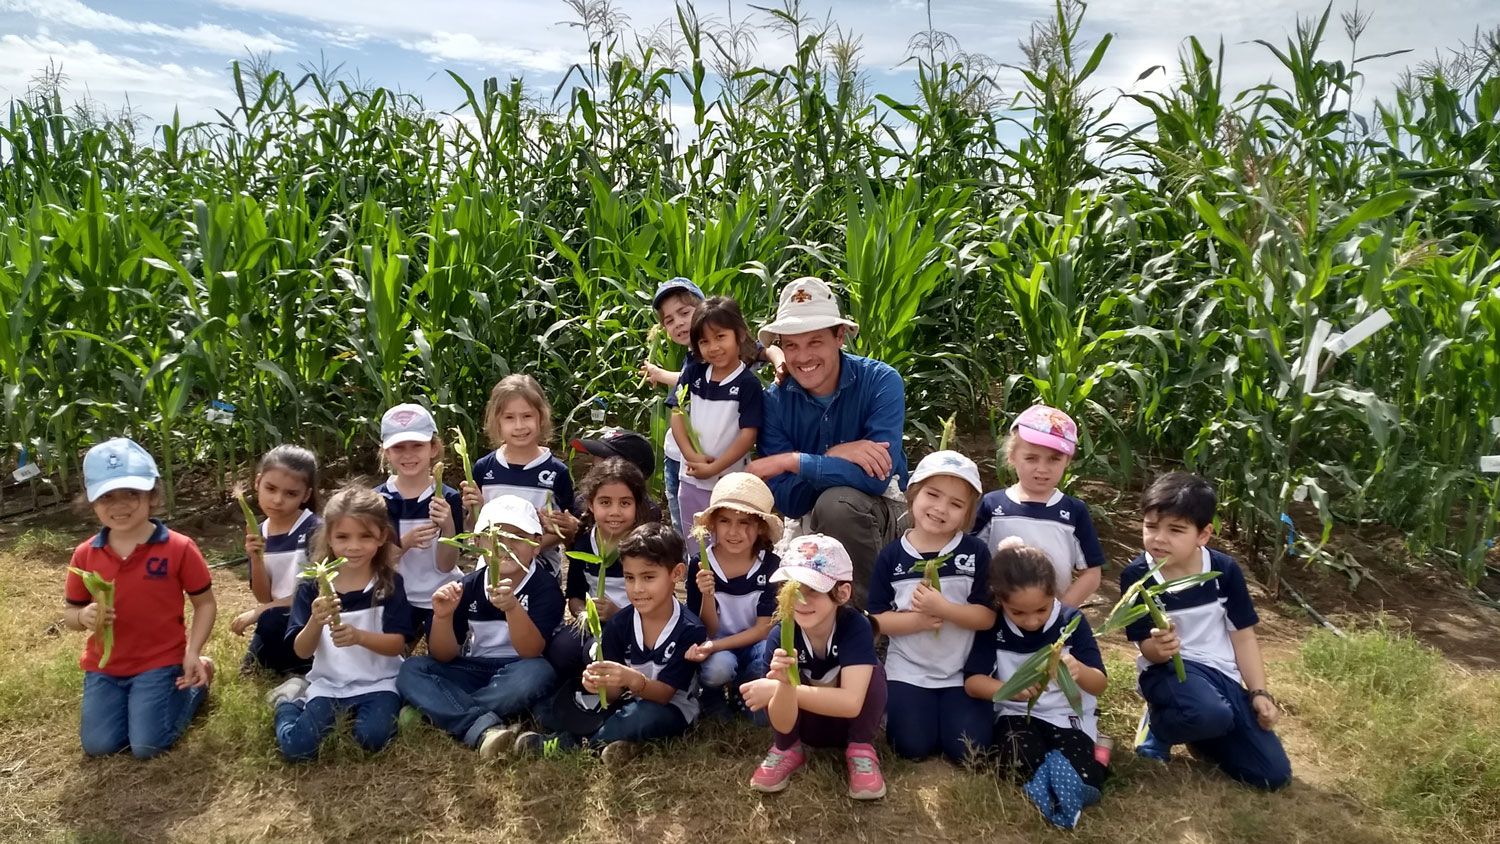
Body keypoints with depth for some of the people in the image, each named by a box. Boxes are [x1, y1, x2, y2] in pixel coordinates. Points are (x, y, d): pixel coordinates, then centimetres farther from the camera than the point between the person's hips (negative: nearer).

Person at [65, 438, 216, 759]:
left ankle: (197, 679, 15)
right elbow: (70, 613, 6)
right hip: (104, 665, 4)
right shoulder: (85, 555, -4)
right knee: (98, 745, -2)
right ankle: (130, 696, 27)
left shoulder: (179, 548, -14)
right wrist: (84, 617, -19)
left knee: (148, 746, -9)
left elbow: (204, 603, -6)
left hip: (160, 660, -4)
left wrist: (192, 654, -17)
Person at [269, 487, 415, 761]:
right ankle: (290, 699, 16)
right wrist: (316, 622, -28)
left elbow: (398, 644, -11)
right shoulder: (312, 586, -4)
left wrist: (358, 636, -31)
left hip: (377, 682, -1)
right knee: (295, 748, -16)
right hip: (328, 683, 2)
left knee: (373, 738, -28)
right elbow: (302, 652, -6)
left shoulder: (390, 583, -8)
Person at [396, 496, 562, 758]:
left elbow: (531, 652, -23)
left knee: (537, 673, -37)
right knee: (411, 670, -17)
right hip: (473, 674, 4)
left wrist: (511, 607, -40)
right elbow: (443, 657, 0)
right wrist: (442, 617, -21)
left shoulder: (545, 587, -11)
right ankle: (484, 728, -36)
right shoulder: (468, 586, -1)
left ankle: (443, 713, -18)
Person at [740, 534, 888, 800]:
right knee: (774, 681, -28)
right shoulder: (779, 636, -24)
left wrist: (774, 690, -36)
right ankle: (788, 749, 0)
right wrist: (784, 683, -50)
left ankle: (860, 749, -5)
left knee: (871, 671, -30)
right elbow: (783, 724, -27)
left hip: (849, 722, -1)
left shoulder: (856, 626, -29)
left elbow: (851, 703, -38)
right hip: (806, 724, 1)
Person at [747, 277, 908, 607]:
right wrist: (835, 456, -30)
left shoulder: (881, 382, -19)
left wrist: (792, 462, -27)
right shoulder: (775, 402, -10)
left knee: (836, 501, -34)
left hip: (881, 512, -3)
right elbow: (787, 500, -15)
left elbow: (876, 478, -31)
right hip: (810, 522, 3)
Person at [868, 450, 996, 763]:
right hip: (908, 670, 0)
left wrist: (942, 608, -27)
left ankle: (949, 709, 23)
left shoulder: (975, 553, -9)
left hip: (962, 672, 0)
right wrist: (917, 620, -23)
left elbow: (987, 617, -11)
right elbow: (876, 619, -6)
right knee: (912, 748, -7)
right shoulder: (891, 556, -7)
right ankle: (894, 704, 23)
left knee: (968, 750, -6)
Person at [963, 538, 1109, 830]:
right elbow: (972, 682, -10)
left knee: (1083, 780, -30)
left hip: (1068, 717, 0)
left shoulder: (1072, 621, -9)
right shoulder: (993, 626, -9)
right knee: (1024, 765, -34)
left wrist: (1080, 671, -36)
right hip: (1016, 715, 1)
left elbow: (1100, 685, -11)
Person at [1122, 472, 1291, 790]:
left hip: (1222, 671, 4)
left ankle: (1192, 728, 20)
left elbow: (1243, 635, 3)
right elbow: (1146, 646, -11)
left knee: (1274, 774, -1)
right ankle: (1159, 724, -3)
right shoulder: (1136, 576, -14)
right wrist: (1158, 648, -35)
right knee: (1212, 714, -38)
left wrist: (1259, 693, -1)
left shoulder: (1225, 570, -7)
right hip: (1168, 668, -4)